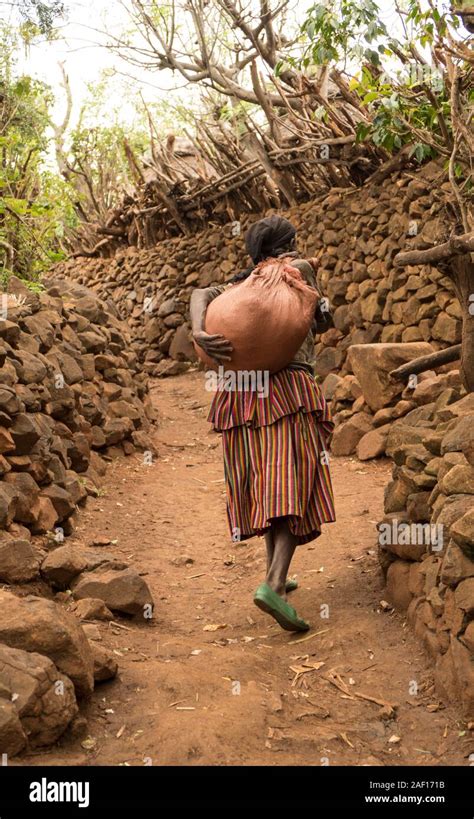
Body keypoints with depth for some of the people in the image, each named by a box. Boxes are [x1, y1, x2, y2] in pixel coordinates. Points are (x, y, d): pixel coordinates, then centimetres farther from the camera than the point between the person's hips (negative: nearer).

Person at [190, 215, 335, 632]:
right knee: (295, 486, -8)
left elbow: (201, 295, 0)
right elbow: (324, 324, 4)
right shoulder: (300, 271, 8)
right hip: (289, 387, -5)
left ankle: (277, 575, 26)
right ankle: (274, 584, -23)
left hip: (240, 392, 5)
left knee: (265, 484, 16)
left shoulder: (237, 286, 19)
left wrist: (200, 334, -16)